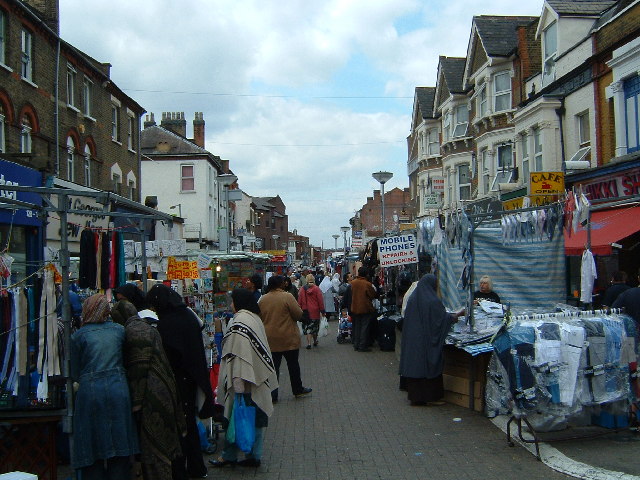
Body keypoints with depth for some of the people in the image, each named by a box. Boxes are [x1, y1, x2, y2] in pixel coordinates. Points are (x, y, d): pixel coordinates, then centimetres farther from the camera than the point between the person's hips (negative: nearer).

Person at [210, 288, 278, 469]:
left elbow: (239, 354, -22)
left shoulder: (239, 322, -17)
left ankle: (229, 455, 14)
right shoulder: (255, 318, 10)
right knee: (256, 418, 10)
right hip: (258, 379, 8)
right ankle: (254, 455, 16)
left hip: (243, 380, -8)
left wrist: (237, 384, -22)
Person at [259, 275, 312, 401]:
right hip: (288, 339, -4)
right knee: (293, 365, 12)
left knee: (273, 366, 8)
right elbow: (299, 314, -13)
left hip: (270, 340, 4)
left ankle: (272, 394, 8)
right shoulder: (287, 296, -14)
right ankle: (298, 390, 24)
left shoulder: (262, 299, 1)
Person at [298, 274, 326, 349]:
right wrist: (322, 311, 1)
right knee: (315, 327, 14)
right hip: (315, 311, -1)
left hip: (306, 311, 1)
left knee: (308, 327, 3)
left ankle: (309, 343, -6)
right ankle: (315, 341, 28)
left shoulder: (302, 289, -2)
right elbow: (320, 300, -5)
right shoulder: (316, 289, -7)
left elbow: (299, 301, 2)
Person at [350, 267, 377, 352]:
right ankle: (362, 346, 1)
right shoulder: (368, 284, -17)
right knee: (365, 327, 2)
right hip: (365, 308, -5)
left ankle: (356, 345, 19)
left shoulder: (353, 283, -3)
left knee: (357, 327, 14)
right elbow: (373, 295, -7)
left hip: (355, 309, 5)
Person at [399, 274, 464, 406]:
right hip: (427, 340, -6)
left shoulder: (412, 298, 4)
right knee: (430, 365, 3)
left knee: (414, 364, 11)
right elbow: (443, 317, -10)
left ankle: (415, 396, 18)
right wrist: (459, 314, 7)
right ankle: (431, 396, 9)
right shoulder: (433, 301, -16)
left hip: (412, 340, 6)